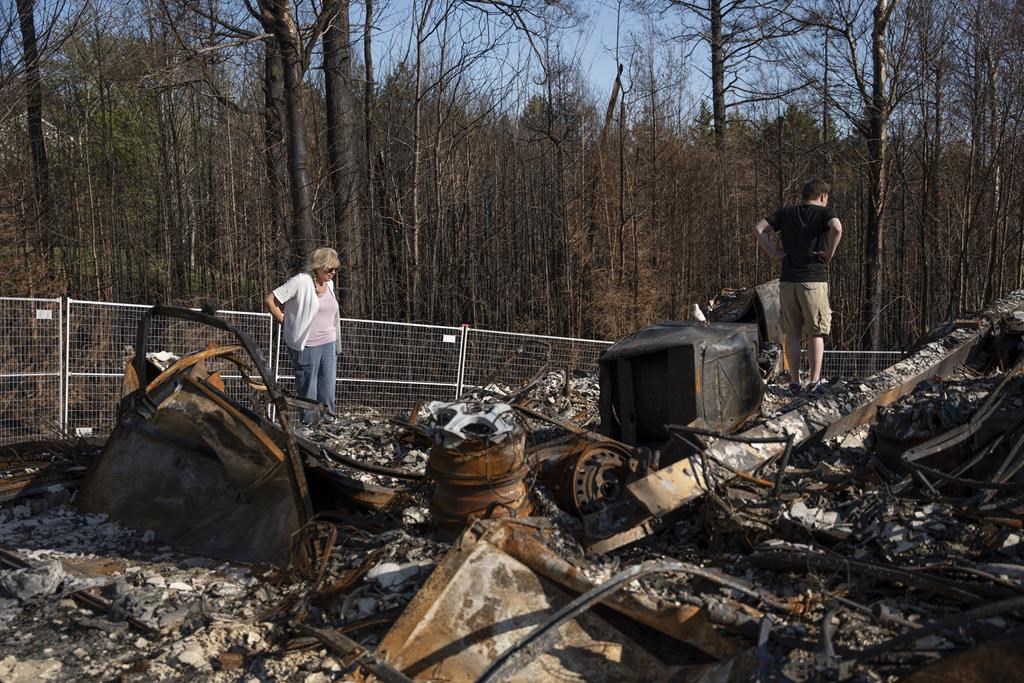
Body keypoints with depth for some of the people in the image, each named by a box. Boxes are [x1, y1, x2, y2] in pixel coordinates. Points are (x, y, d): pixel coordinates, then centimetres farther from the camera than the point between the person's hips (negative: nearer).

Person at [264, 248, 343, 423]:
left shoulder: (329, 284, 10)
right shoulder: (301, 282, -12)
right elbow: (269, 300, -12)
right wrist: (285, 323, -6)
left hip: (329, 345, 7)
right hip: (307, 347, -7)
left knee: (328, 395, 9)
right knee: (308, 395, 0)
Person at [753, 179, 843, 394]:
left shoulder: (786, 213, 12)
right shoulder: (825, 212, 1)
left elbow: (758, 228, 2)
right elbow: (837, 228, -21)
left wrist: (774, 253, 4)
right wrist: (830, 253, -8)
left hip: (788, 280, 3)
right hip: (814, 280, -3)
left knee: (792, 334, 9)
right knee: (816, 334, 5)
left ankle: (794, 381, 11)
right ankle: (815, 381, 2)